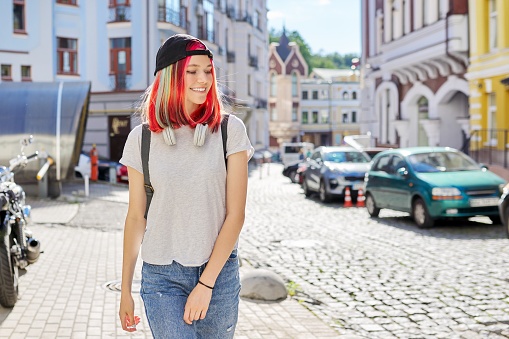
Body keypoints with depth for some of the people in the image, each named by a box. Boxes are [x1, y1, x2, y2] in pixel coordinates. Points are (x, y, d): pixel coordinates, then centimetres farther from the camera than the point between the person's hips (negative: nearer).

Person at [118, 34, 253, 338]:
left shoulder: (230, 130, -4)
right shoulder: (142, 139, 1)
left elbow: (235, 215, -6)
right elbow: (136, 217, 6)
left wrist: (206, 284, -10)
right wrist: (126, 290, 9)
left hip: (219, 271, 0)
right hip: (161, 277, 0)